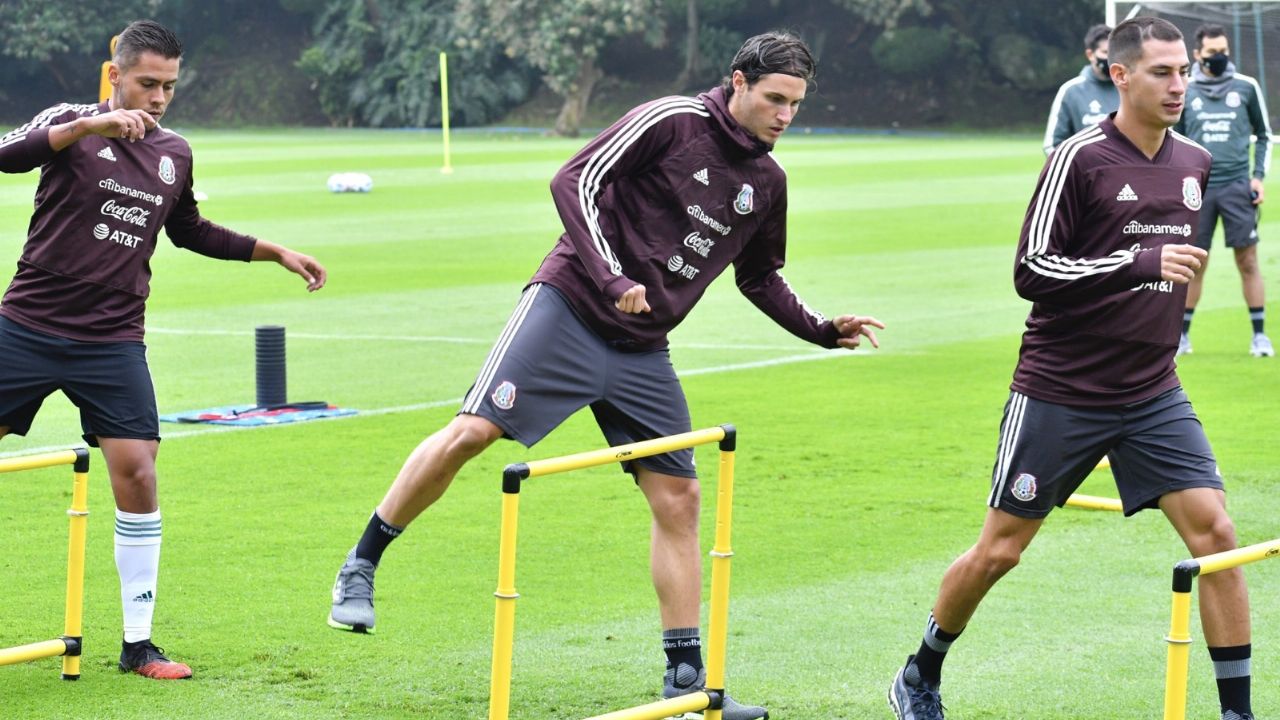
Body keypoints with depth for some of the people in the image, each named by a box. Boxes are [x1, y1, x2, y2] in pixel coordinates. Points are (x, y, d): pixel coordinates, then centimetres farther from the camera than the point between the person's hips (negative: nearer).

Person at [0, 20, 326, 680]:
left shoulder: (174, 154, 10)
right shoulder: (71, 123, -4)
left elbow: (190, 231, 27)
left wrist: (274, 251, 21)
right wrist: (92, 125, -36)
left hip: (112, 342, 3)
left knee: (137, 472, -8)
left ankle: (137, 644, 2)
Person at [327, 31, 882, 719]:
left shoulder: (766, 182, 11)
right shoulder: (671, 121, -10)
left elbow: (760, 278, 26)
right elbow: (574, 182, -13)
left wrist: (825, 330, 14)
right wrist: (611, 278, -22)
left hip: (643, 350, 6)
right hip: (569, 308, -6)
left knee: (678, 498, 1)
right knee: (471, 431, -16)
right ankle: (359, 569, 1)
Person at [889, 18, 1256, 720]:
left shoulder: (1196, 164, 6)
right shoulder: (1080, 159, -13)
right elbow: (1032, 271, -18)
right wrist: (1139, 262, -24)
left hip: (1152, 392, 5)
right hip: (1059, 391, -4)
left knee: (1214, 531, -10)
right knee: (998, 550, 5)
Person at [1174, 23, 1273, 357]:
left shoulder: (1246, 87, 4)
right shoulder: (1184, 91, 4)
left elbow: (1264, 134, 14)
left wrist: (1259, 175, 4)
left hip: (1237, 186, 0)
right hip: (1198, 188, 0)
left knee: (1248, 262, -2)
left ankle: (1259, 335, 3)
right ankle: (1182, 335, 12)